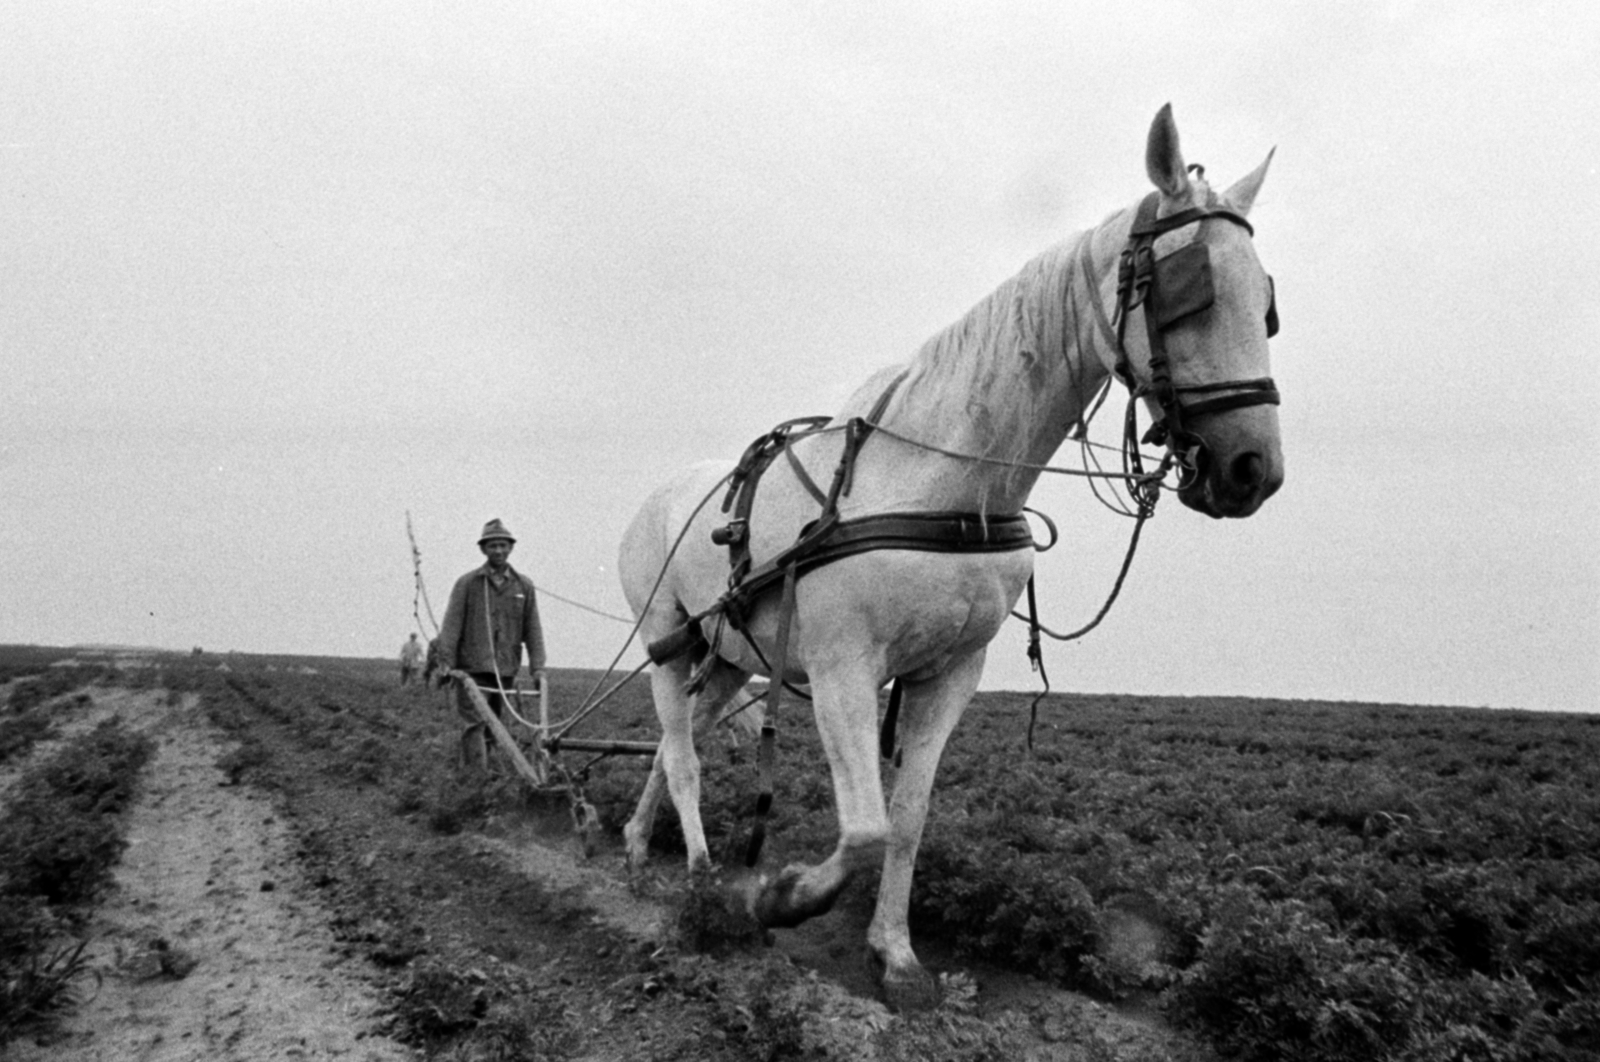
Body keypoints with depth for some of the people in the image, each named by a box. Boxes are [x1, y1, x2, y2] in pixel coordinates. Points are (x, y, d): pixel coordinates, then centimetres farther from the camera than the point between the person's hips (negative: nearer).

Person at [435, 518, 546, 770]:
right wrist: (446, 663, -9)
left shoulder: (524, 586, 9)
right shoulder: (467, 583, 3)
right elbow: (451, 625, 0)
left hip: (506, 670, 3)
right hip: (472, 668, -3)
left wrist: (537, 668, 1)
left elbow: (532, 630, 8)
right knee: (475, 724, -11)